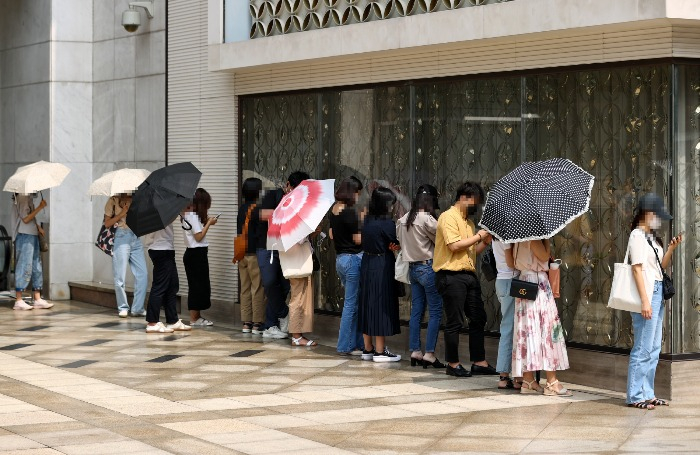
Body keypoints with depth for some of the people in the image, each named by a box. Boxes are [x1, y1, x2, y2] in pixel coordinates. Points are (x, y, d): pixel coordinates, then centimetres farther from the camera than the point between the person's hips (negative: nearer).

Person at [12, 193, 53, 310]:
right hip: (24, 236, -10)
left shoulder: (29, 196, 16)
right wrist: (40, 207, -18)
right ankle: (18, 300, -4)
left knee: (37, 267, 9)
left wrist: (38, 226, 10)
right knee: (24, 267, -8)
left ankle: (37, 299, 12)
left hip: (33, 235, 10)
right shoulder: (22, 197, -13)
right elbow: (25, 219, -19)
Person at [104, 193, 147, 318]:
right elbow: (107, 223, 0)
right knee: (120, 276, -2)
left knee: (142, 274, -2)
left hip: (136, 237, 4)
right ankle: (123, 308, 9)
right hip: (121, 238, -4)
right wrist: (122, 213, -10)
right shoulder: (113, 200, 3)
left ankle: (138, 308, 5)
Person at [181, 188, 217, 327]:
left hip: (191, 253, 10)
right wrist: (208, 223, -11)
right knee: (199, 285, -3)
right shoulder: (194, 216, -15)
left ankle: (196, 317, 18)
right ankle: (194, 319, 0)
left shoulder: (187, 215, 11)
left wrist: (206, 222, 7)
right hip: (197, 254, -10)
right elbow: (199, 237, -18)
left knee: (197, 285, 14)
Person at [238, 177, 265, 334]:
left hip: (242, 254, 7)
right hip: (255, 254, -7)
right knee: (258, 289, -3)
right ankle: (257, 323, -3)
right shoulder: (257, 209, -13)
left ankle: (246, 323, 13)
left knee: (245, 288, 10)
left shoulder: (242, 208, 9)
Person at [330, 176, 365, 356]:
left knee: (352, 302, 15)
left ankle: (358, 342, 19)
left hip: (340, 258, 9)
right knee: (352, 304, -1)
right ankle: (346, 346, 3)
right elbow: (358, 239, -15)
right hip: (353, 258, -9)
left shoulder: (333, 210, 7)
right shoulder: (350, 212, -18)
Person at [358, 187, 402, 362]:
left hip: (367, 266, 7)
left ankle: (368, 349, 19)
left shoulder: (367, 221, 6)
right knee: (382, 305, -1)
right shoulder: (387, 224, -16)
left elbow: (365, 242, 9)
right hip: (382, 268, -7)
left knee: (368, 304, 12)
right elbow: (397, 244, -9)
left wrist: (389, 246, -1)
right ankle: (380, 351, 4)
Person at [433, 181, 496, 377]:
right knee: (454, 322, -2)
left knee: (478, 319, 8)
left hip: (469, 275, 9)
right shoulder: (449, 217, -8)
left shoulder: (468, 221, 21)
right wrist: (478, 236, -11)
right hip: (451, 275, -9)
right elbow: (454, 245, -19)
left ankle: (479, 362, 13)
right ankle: (453, 364, 7)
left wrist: (485, 241, 6)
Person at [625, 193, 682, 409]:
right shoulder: (637, 235, -9)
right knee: (643, 348, -8)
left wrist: (671, 249, 6)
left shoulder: (651, 236, 17)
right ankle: (635, 396, -4)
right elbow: (637, 269, -16)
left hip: (657, 294, 9)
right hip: (646, 295, -9)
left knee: (654, 348, 11)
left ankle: (647, 393, 17)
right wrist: (645, 301, -21)